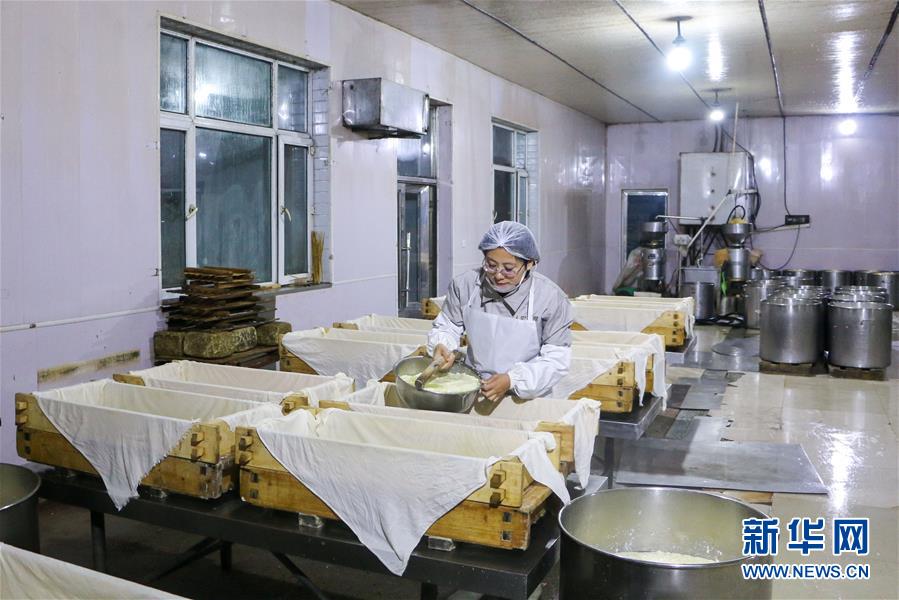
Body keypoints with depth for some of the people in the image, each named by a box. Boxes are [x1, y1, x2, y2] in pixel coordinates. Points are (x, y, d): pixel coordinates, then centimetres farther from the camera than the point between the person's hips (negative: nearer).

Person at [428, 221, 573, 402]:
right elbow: (447, 326, 11)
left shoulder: (551, 298, -10)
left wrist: (512, 380, -19)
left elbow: (557, 359, -7)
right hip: (473, 392, 3)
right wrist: (442, 346, -11)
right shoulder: (466, 285, -3)